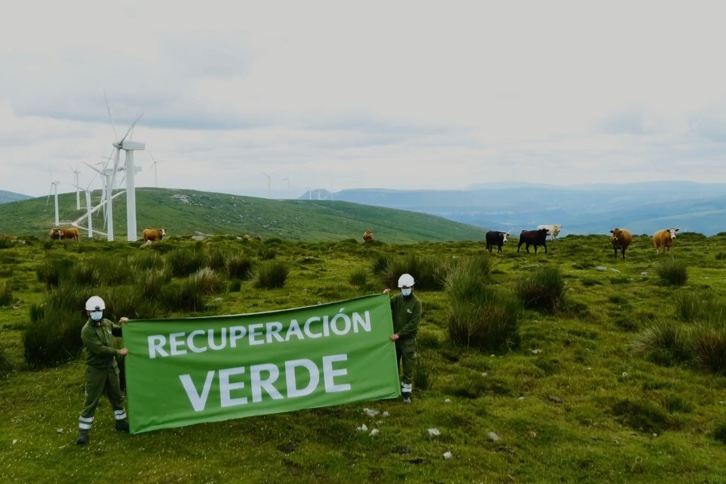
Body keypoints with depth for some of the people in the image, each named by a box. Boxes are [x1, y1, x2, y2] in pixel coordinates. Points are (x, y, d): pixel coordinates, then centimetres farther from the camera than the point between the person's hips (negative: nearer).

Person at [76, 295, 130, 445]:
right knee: (91, 401, -1)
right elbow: (99, 349, -25)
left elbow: (120, 332, 18)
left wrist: (124, 324, -3)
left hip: (111, 366, 6)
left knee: (116, 396, 17)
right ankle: (83, 431, 7)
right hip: (96, 369, -6)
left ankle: (121, 422, 32)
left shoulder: (107, 323, 2)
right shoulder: (87, 331, -18)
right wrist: (118, 352, -20)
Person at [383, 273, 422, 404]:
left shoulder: (416, 302, -10)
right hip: (394, 337, 4)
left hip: (408, 339, -4)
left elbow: (413, 323, -15)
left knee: (408, 368, 2)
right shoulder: (396, 298, 1)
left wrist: (399, 334, -19)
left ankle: (406, 393, 10)